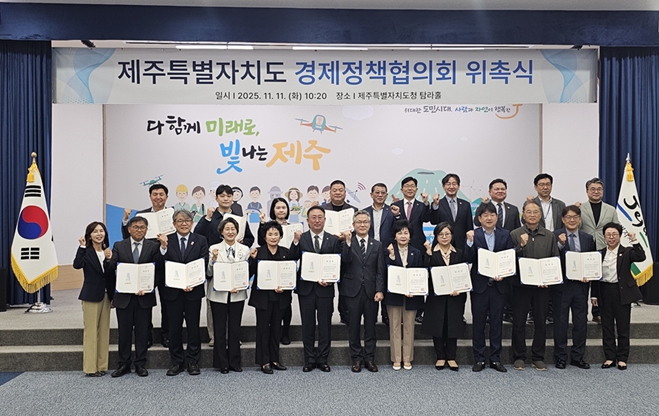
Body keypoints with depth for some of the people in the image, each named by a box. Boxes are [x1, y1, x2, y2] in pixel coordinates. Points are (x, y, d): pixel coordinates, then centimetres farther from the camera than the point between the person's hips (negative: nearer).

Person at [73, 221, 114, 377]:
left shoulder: (107, 251, 9)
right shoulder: (86, 251, -8)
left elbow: (111, 275, 3)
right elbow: (77, 265, -27)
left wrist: (109, 260, -11)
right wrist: (82, 247, -27)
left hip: (106, 294, 6)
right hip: (91, 295, -6)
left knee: (104, 330, 10)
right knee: (91, 331, -3)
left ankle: (102, 365, 18)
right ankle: (90, 367, 5)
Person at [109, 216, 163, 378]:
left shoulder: (153, 247, 2)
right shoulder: (118, 246, 6)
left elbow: (159, 270, -2)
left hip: (144, 296, 0)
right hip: (124, 296, 1)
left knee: (143, 331, 6)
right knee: (124, 331, 9)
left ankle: (140, 364, 18)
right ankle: (124, 364, 21)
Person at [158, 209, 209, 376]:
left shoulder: (200, 240, 3)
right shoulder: (167, 240, 3)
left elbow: (204, 265, -2)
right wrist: (163, 245, -19)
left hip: (193, 290, 0)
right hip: (173, 291, 1)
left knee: (193, 326, 6)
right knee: (174, 326, 7)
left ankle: (192, 362, 17)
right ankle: (177, 362, 20)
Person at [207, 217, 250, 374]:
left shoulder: (244, 249, 5)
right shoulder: (214, 249, 0)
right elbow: (209, 273, -1)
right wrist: (213, 259, -18)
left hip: (237, 294, 1)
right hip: (218, 294, -1)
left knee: (235, 328, 8)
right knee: (219, 328, 5)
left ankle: (234, 362, 19)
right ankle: (222, 363, 16)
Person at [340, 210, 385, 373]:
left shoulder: (377, 245, 9)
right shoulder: (347, 243, 3)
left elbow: (380, 271, 4)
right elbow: (345, 260, -14)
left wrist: (380, 290, -5)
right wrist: (348, 242, -22)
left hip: (371, 291, 2)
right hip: (353, 290, -1)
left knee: (370, 326, 8)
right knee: (353, 326, 6)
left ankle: (370, 358, 19)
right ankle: (356, 358, 18)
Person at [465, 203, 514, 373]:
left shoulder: (505, 235, 4)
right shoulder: (474, 235, -1)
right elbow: (469, 259, -9)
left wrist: (503, 274, -13)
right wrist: (470, 242, -23)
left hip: (499, 284, 1)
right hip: (479, 284, -1)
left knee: (497, 322, 9)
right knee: (478, 322, 6)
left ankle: (495, 358, 20)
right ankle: (479, 359, 16)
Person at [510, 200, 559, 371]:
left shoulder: (550, 236, 7)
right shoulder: (515, 235, 0)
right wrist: (521, 245, -19)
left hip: (543, 286, 2)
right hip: (521, 284, -2)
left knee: (540, 322, 8)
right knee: (519, 322, 4)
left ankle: (538, 357, 20)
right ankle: (519, 357, 15)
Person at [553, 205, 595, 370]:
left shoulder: (588, 238, 8)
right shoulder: (555, 236, -5)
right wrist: (560, 245, -26)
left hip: (581, 285, 4)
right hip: (561, 285, -3)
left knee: (581, 322, 10)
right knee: (560, 322, 5)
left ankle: (578, 357, 23)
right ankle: (560, 357, 17)